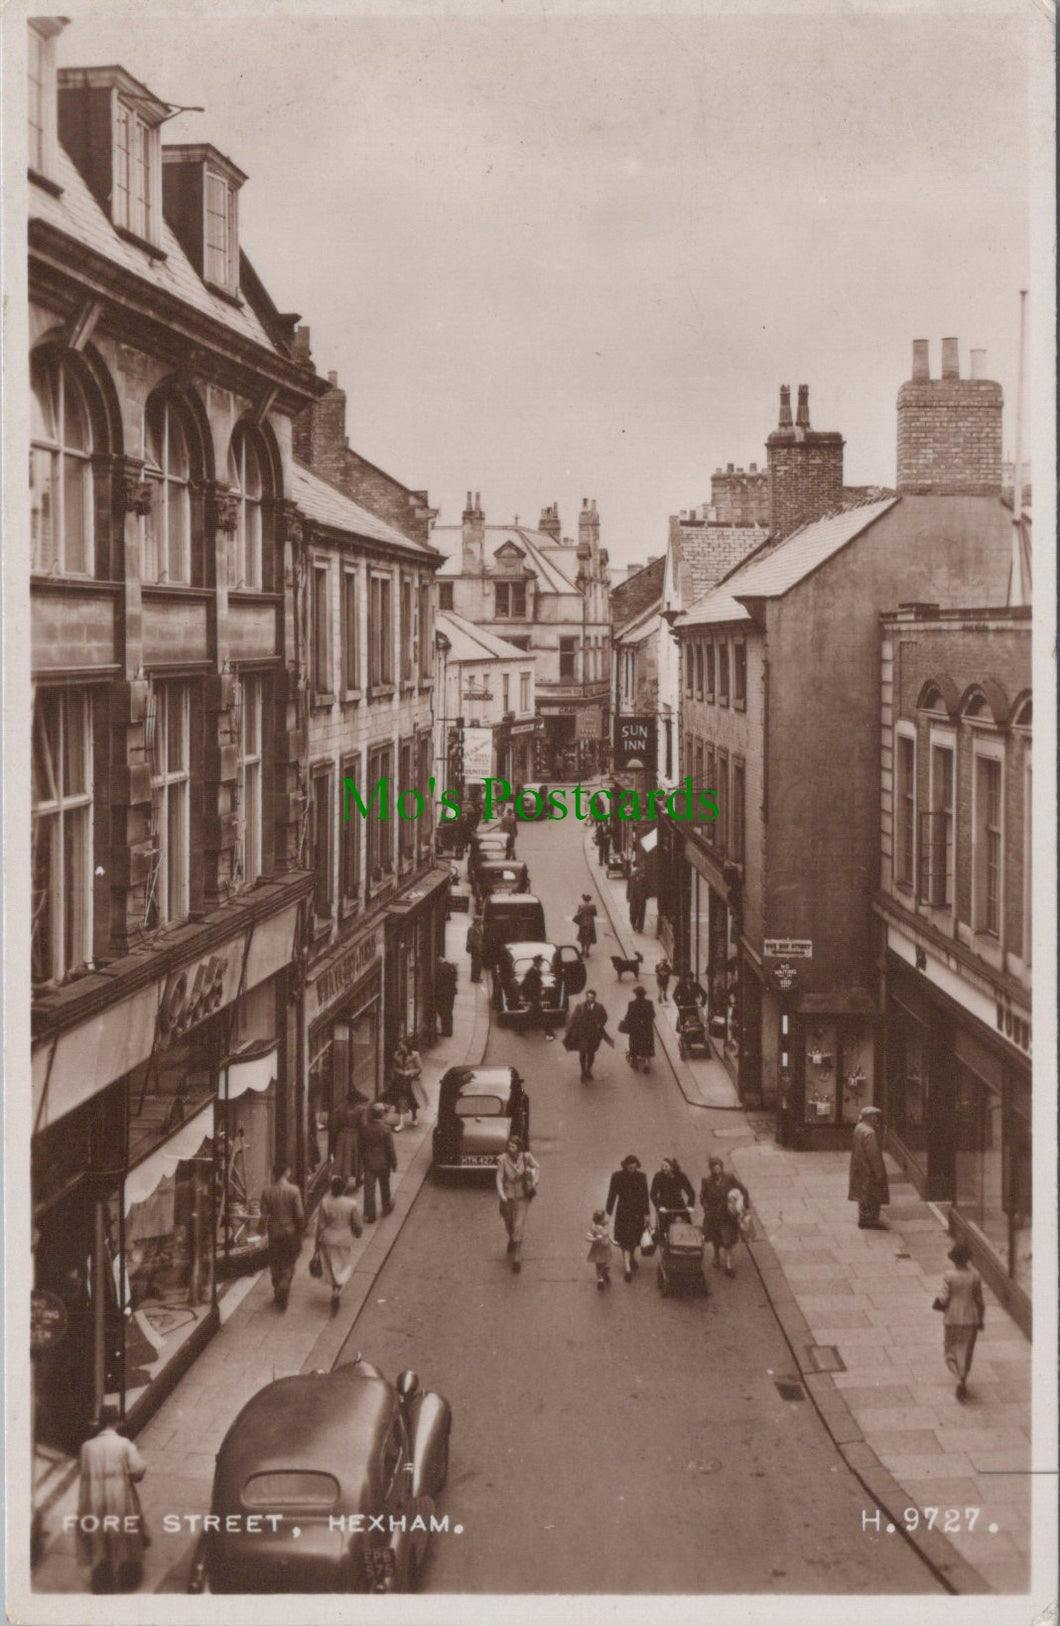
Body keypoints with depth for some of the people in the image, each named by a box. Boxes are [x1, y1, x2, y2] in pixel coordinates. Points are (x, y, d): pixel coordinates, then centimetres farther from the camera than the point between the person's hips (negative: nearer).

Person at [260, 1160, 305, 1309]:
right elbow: (299, 1214, -13)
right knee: (289, 1262, 11)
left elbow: (264, 1215, -4)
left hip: (274, 1231, 2)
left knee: (275, 1263, 15)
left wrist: (265, 1230, 11)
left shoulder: (267, 1192, -7)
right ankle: (284, 1285, -9)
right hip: (290, 1230, -2)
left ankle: (278, 1293, 23)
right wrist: (301, 1229, 1)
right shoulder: (293, 1190, -14)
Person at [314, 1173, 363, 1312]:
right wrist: (357, 1233, 17)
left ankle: (336, 1291, 34)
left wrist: (317, 1243, 2)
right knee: (345, 1266, 16)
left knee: (331, 1266, 21)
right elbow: (357, 1225, -7)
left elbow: (320, 1225, -9)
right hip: (344, 1240, -1)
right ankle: (338, 1290, -2)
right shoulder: (350, 1204, -17)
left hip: (328, 1239, 1)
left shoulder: (324, 1202, -17)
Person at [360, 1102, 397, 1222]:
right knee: (384, 1187, 19)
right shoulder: (386, 1129, -21)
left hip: (369, 1163, 2)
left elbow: (362, 1146, 2)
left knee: (369, 1189, 7)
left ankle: (369, 1214, 8)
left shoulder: (366, 1128, -10)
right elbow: (390, 1149, -15)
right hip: (383, 1163, -2)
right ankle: (386, 1208, 37)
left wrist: (363, 1160, 17)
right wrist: (394, 1163, -2)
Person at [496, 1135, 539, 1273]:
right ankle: (512, 1240, 55)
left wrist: (535, 1182, -6)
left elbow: (536, 1168, 7)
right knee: (509, 1225, 21)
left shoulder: (526, 1157, -12)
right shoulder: (502, 1159, -17)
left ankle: (516, 1259, -3)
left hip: (522, 1198, -1)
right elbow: (499, 1179, -16)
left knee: (519, 1227, -8)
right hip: (507, 1197, 1)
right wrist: (501, 1195, -28)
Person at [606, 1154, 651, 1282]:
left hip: (637, 1212, 1)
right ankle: (628, 1268, 7)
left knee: (635, 1237, 11)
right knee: (625, 1239, 3)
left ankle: (632, 1256, 29)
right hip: (623, 1211, -1)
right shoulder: (617, 1176, -12)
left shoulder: (641, 1176, -10)